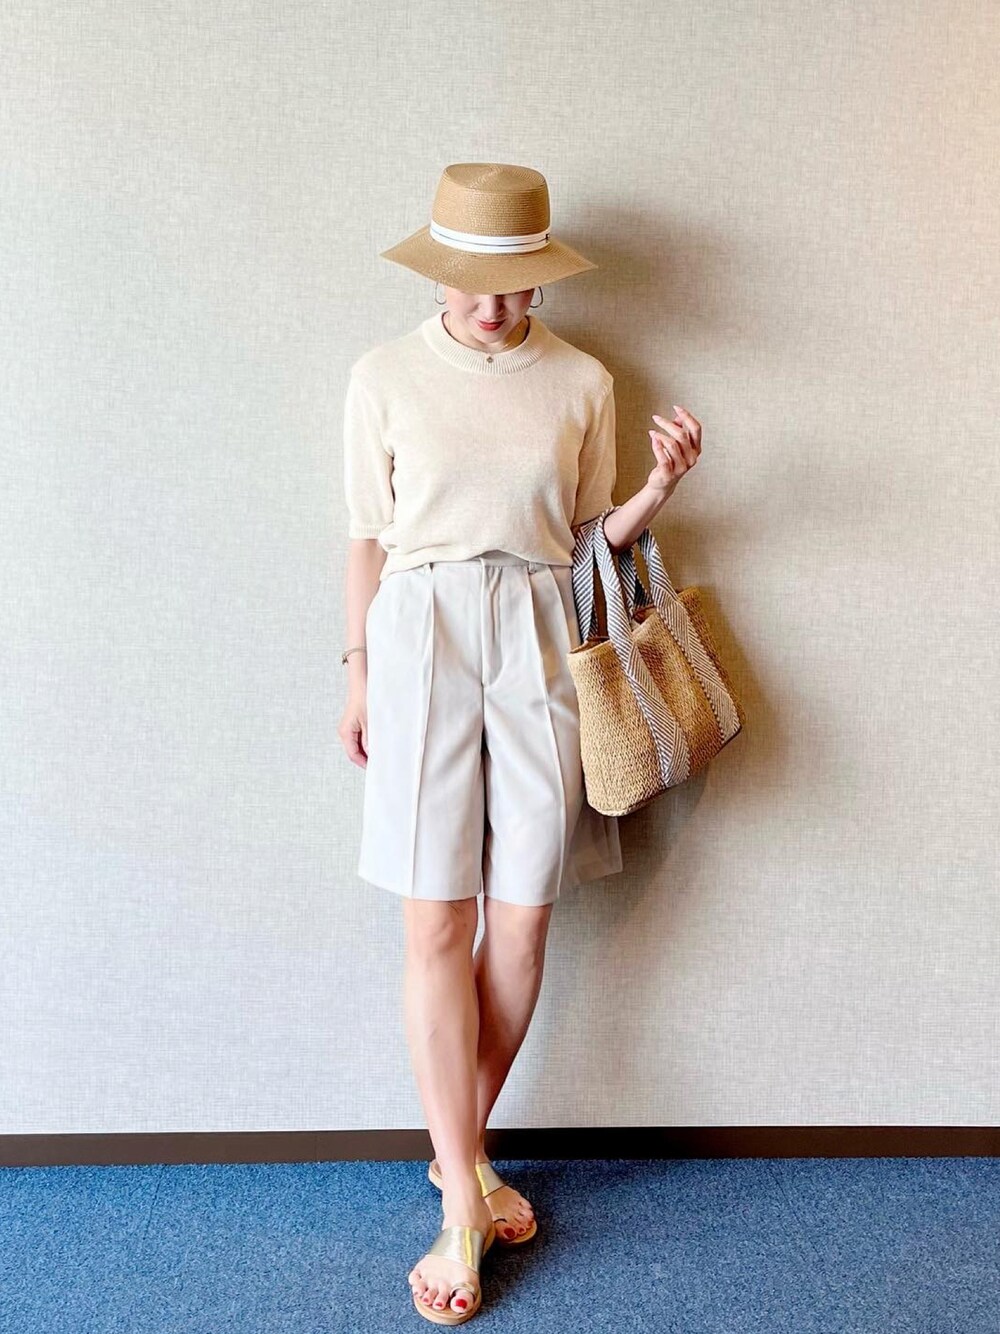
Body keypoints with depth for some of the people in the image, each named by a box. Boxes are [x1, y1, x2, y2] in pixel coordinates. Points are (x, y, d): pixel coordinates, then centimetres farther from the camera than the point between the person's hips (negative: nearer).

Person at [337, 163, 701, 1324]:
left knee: (521, 922, 4)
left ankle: (460, 1151, 25)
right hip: (421, 635, -1)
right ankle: (466, 1200, 9)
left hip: (538, 641, 2)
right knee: (437, 926, -4)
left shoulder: (582, 382, 7)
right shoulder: (385, 376, 4)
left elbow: (591, 536, 12)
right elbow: (368, 538, 7)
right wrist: (359, 673, 6)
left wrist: (657, 490, -6)